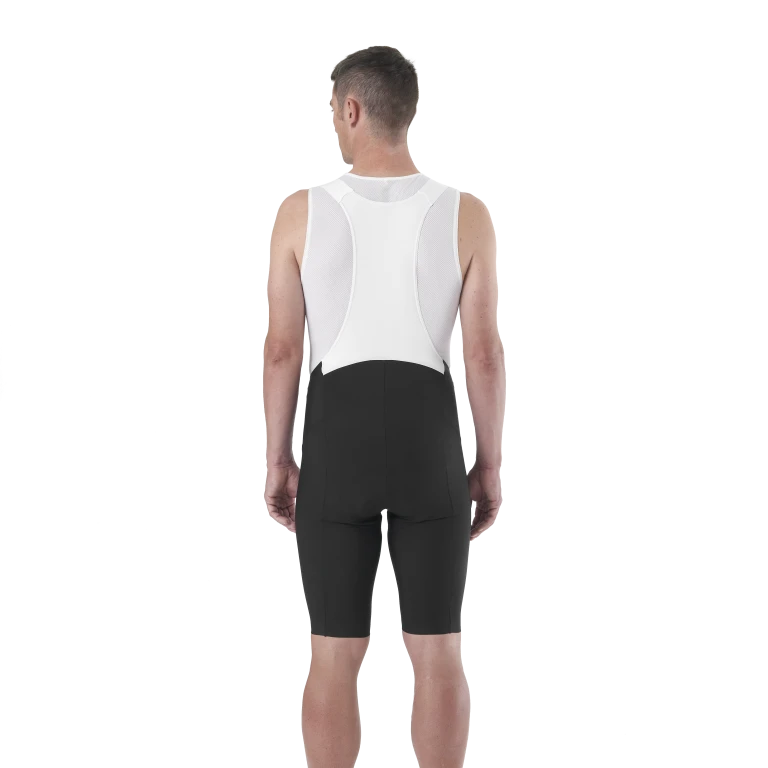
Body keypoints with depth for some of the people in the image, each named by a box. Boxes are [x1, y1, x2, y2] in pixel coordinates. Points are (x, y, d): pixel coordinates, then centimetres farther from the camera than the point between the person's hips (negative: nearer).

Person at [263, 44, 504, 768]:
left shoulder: (301, 211, -6)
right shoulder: (466, 215, -5)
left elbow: (282, 348, -4)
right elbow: (483, 351, -5)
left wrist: (277, 457, 6)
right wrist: (490, 463, 5)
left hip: (337, 430, 0)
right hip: (429, 432, 0)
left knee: (334, 651, 9)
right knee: (437, 650, 8)